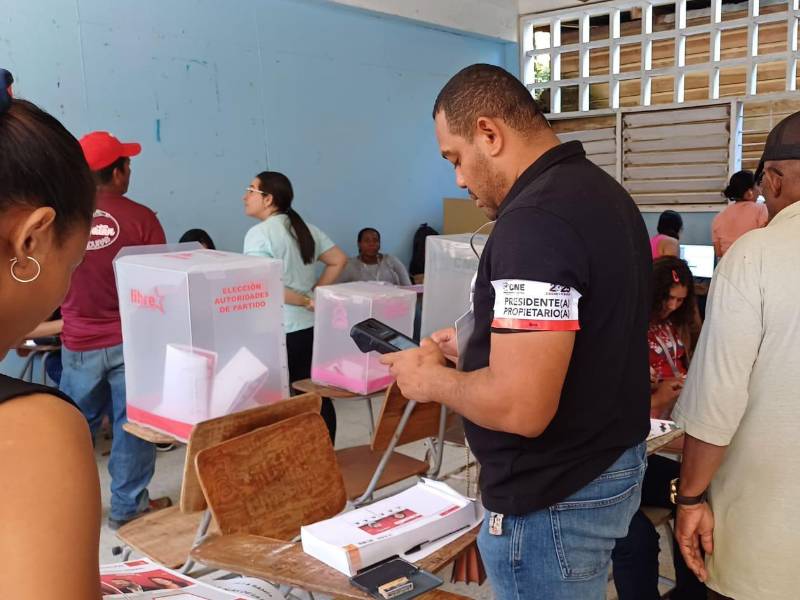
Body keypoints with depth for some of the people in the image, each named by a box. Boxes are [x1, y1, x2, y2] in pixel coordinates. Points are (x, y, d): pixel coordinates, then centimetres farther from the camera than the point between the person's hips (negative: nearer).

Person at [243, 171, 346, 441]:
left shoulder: (259, 233, -11)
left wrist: (307, 302, -9)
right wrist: (315, 293, 11)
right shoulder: (305, 228, 11)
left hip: (280, 331, -7)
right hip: (312, 326, 7)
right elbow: (338, 260, 18)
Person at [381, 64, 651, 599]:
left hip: (555, 497, -10)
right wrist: (477, 343, 11)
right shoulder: (603, 192, 6)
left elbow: (520, 406, -31)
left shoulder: (535, 219, -26)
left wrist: (432, 377, -13)